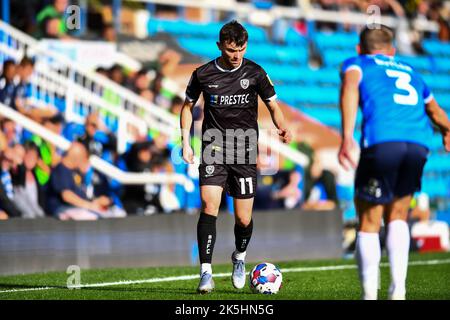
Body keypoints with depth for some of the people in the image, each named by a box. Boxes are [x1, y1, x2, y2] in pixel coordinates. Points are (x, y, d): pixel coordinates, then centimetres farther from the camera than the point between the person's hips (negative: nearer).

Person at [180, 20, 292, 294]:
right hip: (214, 150, 0)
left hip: (245, 151, 0)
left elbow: (273, 106, 6)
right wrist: (186, 143, 6)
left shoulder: (254, 73, 1)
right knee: (209, 205, -20)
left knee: (244, 218, 2)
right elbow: (188, 107, 15)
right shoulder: (203, 74, 2)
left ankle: (240, 258, 35)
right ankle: (206, 273, -17)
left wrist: (282, 127, -15)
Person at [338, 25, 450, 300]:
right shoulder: (411, 73, 33)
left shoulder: (356, 64, 21)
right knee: (397, 216, 19)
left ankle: (370, 294, -2)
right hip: (419, 143, 4)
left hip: (381, 141, -4)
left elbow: (350, 88, -3)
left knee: (369, 223, 6)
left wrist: (347, 137, -15)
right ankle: (398, 289, 5)